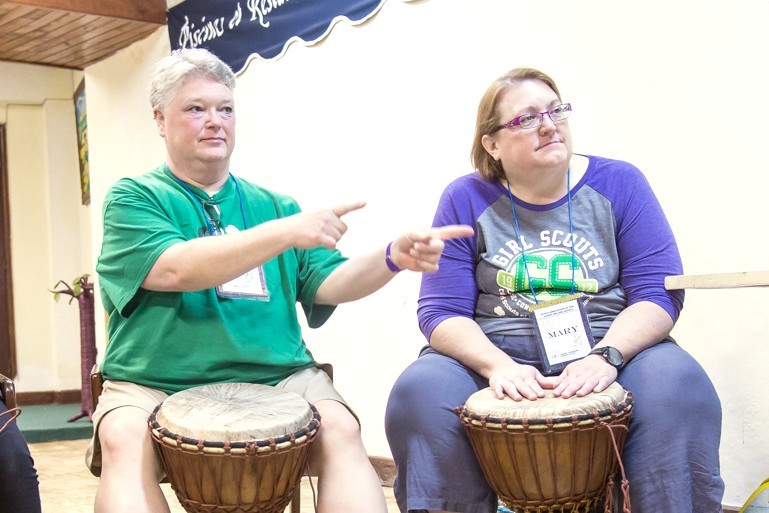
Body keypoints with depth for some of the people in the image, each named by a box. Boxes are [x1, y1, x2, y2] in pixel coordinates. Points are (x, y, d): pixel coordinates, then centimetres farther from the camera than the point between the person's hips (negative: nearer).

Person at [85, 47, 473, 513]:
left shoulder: (273, 205, 18)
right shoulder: (134, 198, 5)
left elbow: (326, 283, 8)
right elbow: (174, 270, -15)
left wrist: (392, 259, -12)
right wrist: (285, 233, -23)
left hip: (276, 380, 3)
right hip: (155, 386, -2)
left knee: (339, 430, -25)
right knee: (123, 440, -32)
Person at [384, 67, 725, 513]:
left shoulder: (619, 183, 3)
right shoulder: (466, 200, 1)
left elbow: (658, 292, -3)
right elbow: (441, 311, -3)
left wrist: (606, 355, -22)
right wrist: (497, 365, -22)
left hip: (612, 348, 0)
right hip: (494, 357, 0)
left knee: (678, 387, -31)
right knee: (419, 393, -28)